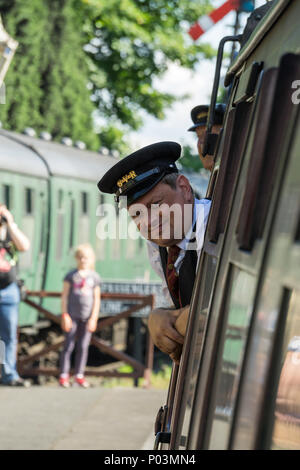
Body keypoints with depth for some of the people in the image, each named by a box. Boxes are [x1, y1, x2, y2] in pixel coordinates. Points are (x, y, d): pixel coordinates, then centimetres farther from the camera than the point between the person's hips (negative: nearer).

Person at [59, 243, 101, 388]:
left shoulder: (94, 277, 6)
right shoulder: (71, 275, 2)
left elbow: (97, 299, 7)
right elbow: (64, 296, 2)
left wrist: (94, 318, -1)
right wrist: (64, 315, -5)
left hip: (87, 316, 2)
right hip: (72, 315, -2)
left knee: (83, 346, 3)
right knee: (68, 345, -2)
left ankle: (79, 376, 9)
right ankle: (64, 375, 1)